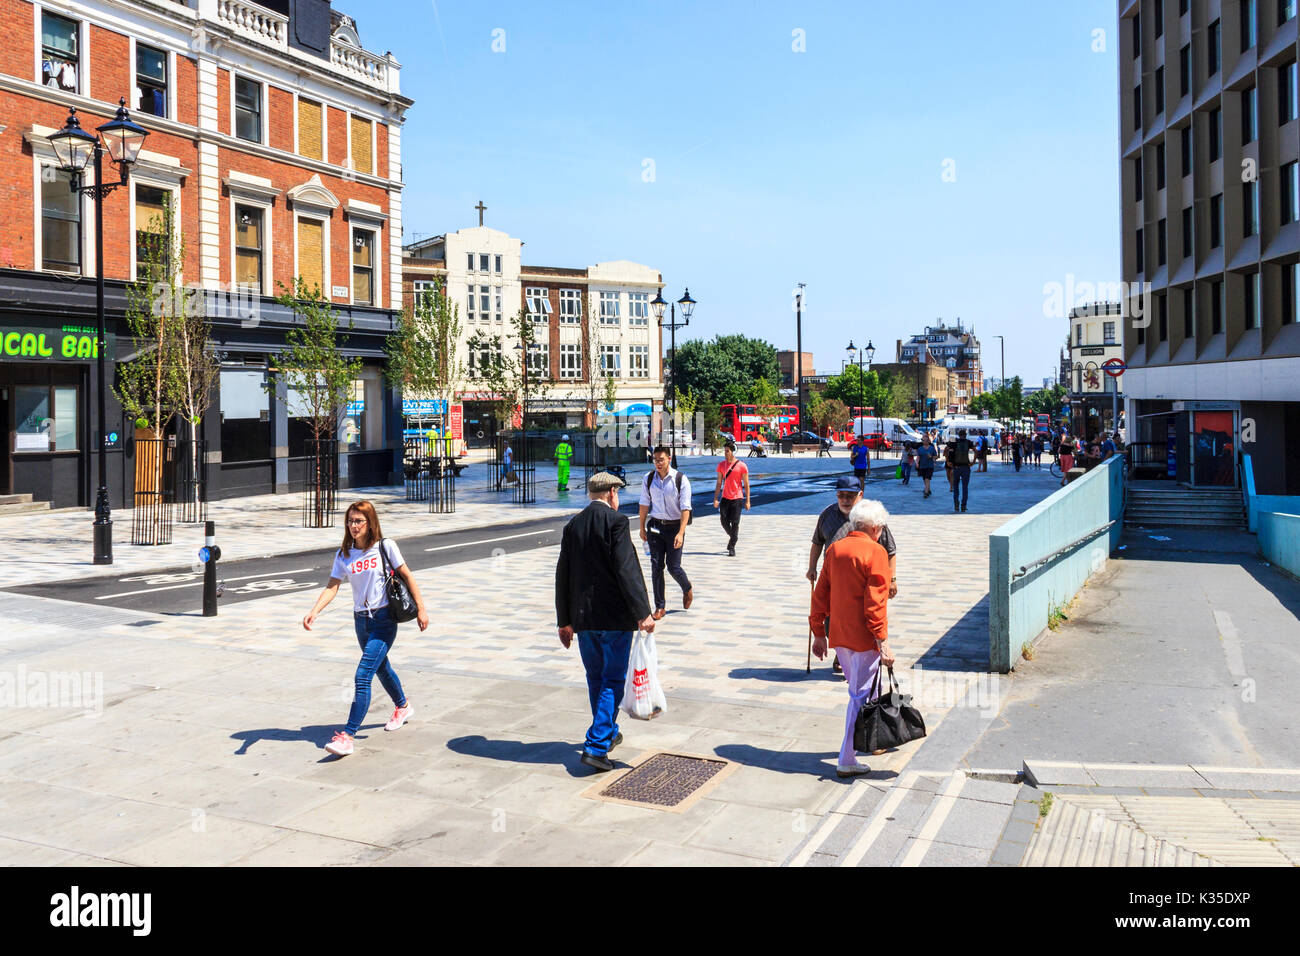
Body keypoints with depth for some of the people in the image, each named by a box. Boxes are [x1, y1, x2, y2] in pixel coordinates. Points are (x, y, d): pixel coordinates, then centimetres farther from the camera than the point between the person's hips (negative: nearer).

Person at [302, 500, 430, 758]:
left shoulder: (385, 547, -9)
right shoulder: (344, 554, 1)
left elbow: (406, 576, -2)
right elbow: (332, 587, -6)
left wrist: (421, 608, -3)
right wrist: (314, 611, -22)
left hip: (384, 620, -5)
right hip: (361, 620, 5)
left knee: (363, 676, -14)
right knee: (381, 669, 24)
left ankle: (348, 736, -13)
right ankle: (403, 707, 50)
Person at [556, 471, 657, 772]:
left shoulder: (572, 525, 7)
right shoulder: (616, 522, -11)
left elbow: (563, 575, 9)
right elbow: (626, 570, -18)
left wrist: (565, 621, 16)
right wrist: (642, 613, -15)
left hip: (582, 616, 6)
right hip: (615, 615, -6)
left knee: (595, 679, 19)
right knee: (613, 680, 2)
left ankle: (607, 733, 36)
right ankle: (596, 745, -5)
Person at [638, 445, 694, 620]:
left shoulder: (681, 479, -10)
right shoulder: (648, 479, 1)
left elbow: (685, 508, -13)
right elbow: (644, 504, 9)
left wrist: (680, 533, -20)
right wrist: (642, 527, 7)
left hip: (674, 527, -3)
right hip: (655, 527, 3)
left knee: (673, 567, -1)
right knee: (656, 566, 3)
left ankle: (687, 588, 33)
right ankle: (660, 606, 13)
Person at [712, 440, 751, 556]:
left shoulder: (742, 466, -5)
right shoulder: (721, 465, 6)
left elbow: (746, 485, -1)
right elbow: (719, 483, 10)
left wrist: (747, 501, -4)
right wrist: (715, 499, 3)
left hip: (737, 498, -3)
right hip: (725, 498, 3)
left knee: (735, 523, -4)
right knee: (724, 522, 1)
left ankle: (732, 547, 5)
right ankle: (733, 537, 29)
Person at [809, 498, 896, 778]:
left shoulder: (834, 550, 7)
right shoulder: (875, 553, -13)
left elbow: (820, 594, 11)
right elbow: (876, 602, -18)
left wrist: (818, 633, 17)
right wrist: (883, 642, -17)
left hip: (838, 636, 7)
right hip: (864, 638, -7)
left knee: (861, 689, 23)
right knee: (860, 697, 1)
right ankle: (847, 761, 4)